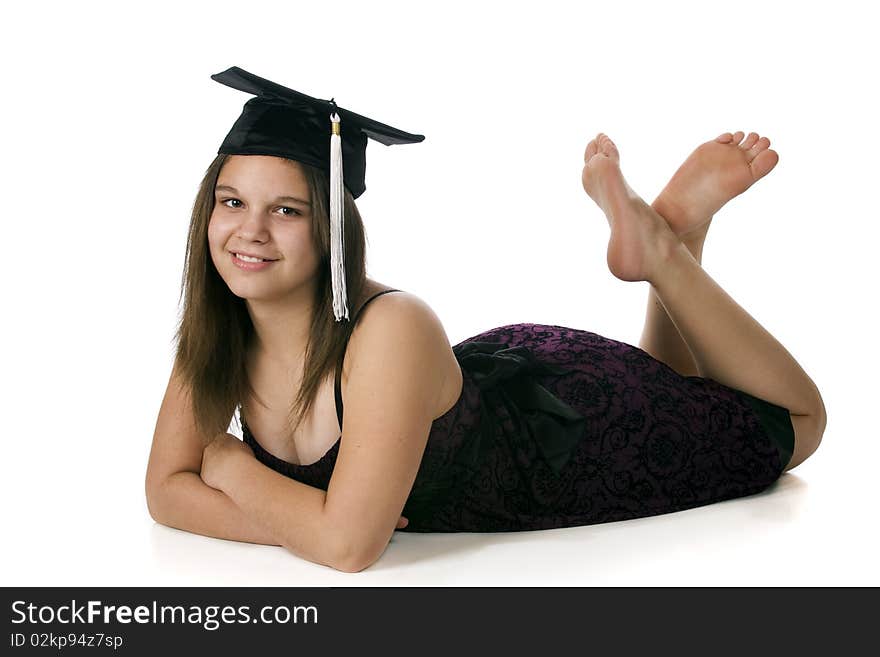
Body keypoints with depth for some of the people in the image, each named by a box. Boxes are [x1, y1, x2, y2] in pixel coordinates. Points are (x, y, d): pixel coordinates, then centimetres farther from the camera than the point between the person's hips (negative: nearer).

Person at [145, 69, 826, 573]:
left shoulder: (392, 329, -41)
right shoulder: (216, 335, -21)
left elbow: (350, 543, -45)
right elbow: (166, 490, -17)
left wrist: (234, 467, -29)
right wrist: (304, 521, -32)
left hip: (566, 416, -5)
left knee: (794, 423, 20)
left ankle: (668, 240, 17)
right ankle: (663, 241, 28)